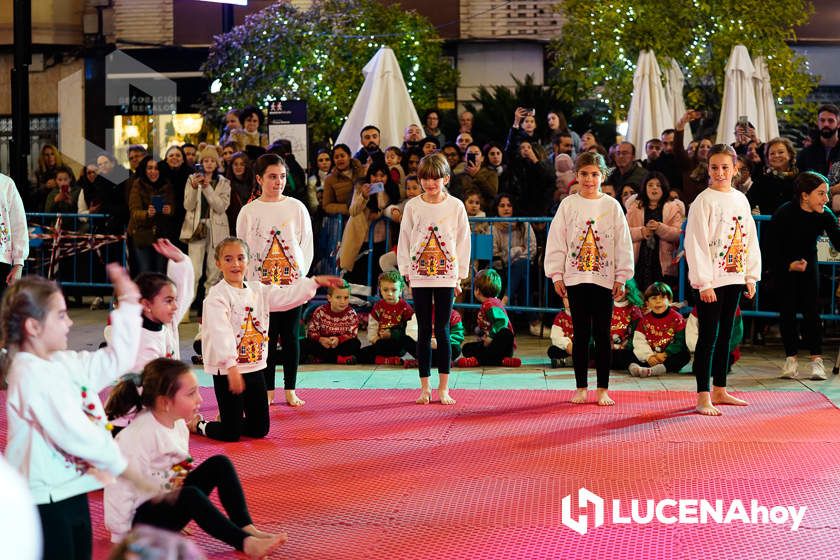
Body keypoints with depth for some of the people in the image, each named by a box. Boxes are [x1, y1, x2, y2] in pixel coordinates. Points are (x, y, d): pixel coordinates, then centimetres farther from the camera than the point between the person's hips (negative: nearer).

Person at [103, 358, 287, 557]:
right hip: (140, 517, -9)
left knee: (219, 464, -5)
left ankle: (246, 528, -12)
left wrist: (177, 517, 14)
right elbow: (121, 488, -23)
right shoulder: (138, 437, -26)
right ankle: (245, 543, -30)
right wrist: (124, 537, -17)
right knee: (190, 495, -34)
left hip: (169, 502, 9)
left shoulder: (178, 424, 0)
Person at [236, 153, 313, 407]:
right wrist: (253, 279, -4)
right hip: (262, 284, -1)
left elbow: (307, 245, 6)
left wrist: (300, 274, -4)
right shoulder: (249, 211, 2)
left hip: (293, 282, 1)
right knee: (267, 336, 0)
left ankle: (290, 390, 12)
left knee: (291, 336, 4)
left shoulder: (297, 207, 4)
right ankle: (268, 391, 8)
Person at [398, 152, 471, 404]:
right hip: (419, 277, 1)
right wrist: (406, 270, -1)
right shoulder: (412, 206, 3)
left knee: (442, 330, 1)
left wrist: (460, 275, 1)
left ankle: (443, 388, 7)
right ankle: (425, 387, 10)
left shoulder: (455, 206, 1)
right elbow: (404, 240, 6)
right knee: (424, 331, 4)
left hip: (446, 276, -1)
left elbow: (463, 241, 4)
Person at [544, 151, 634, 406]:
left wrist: (621, 278, 0)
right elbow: (556, 241, 4)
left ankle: (603, 389, 9)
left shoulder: (612, 206, 3)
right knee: (581, 334, 4)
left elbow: (623, 243, 4)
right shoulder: (568, 204, 3)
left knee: (602, 335, 2)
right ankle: (581, 388, 12)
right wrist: (556, 275, -1)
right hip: (575, 278, 0)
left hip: (604, 278, 0)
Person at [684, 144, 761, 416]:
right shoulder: (703, 201, -9)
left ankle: (719, 391, 21)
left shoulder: (741, 200, 9)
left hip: (734, 278, 6)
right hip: (710, 281, -6)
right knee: (708, 337, -5)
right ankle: (703, 398, -3)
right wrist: (704, 283, -17)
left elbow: (750, 240, 14)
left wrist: (751, 276, 9)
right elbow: (695, 244, -13)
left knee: (725, 335, 12)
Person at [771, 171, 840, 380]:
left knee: (811, 310, -8)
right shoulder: (784, 214, -23)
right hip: (784, 266, -2)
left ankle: (816, 359, -4)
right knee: (787, 311, -2)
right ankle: (791, 359, 7)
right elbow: (775, 248, -16)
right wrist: (790, 265, -27)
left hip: (808, 263, 2)